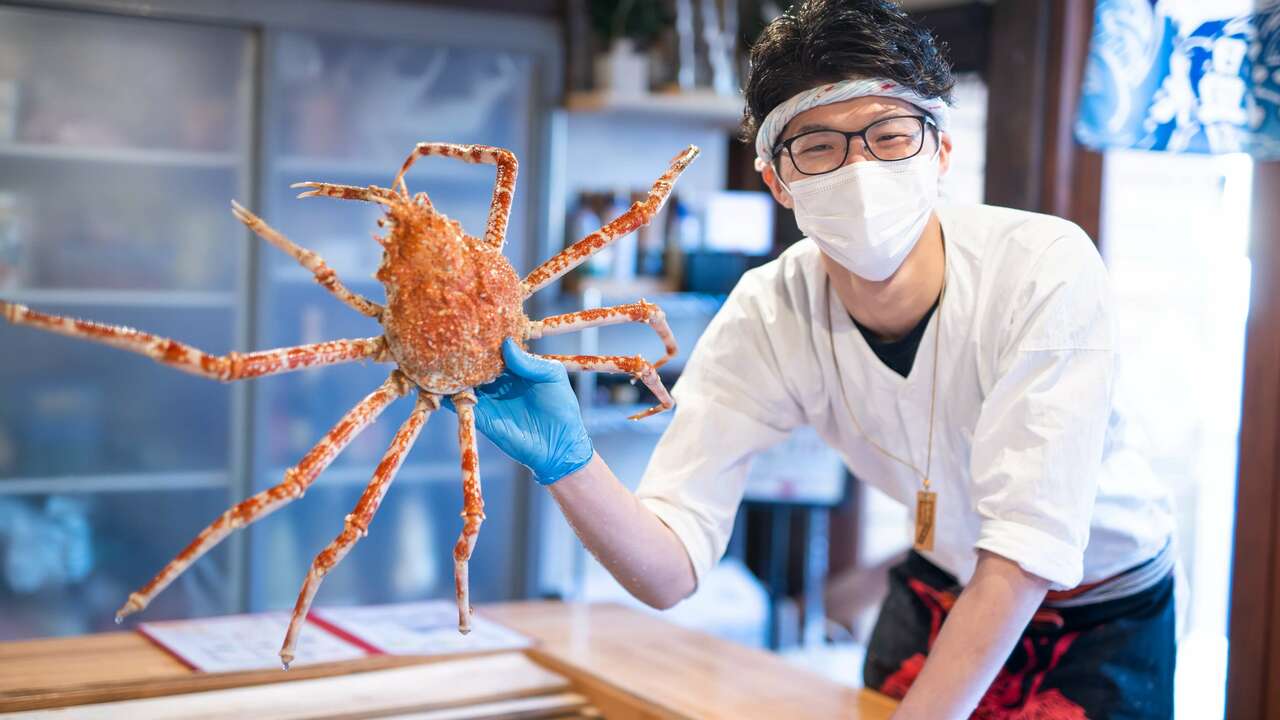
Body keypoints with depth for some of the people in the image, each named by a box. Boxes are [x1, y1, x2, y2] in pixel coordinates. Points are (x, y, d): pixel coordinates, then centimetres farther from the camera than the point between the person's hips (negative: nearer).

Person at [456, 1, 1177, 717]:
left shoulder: (1046, 268, -31)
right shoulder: (767, 319, -21)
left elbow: (1026, 553, -31)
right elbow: (670, 572, -26)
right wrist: (568, 461, -44)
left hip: (1104, 611, -2)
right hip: (942, 589, 2)